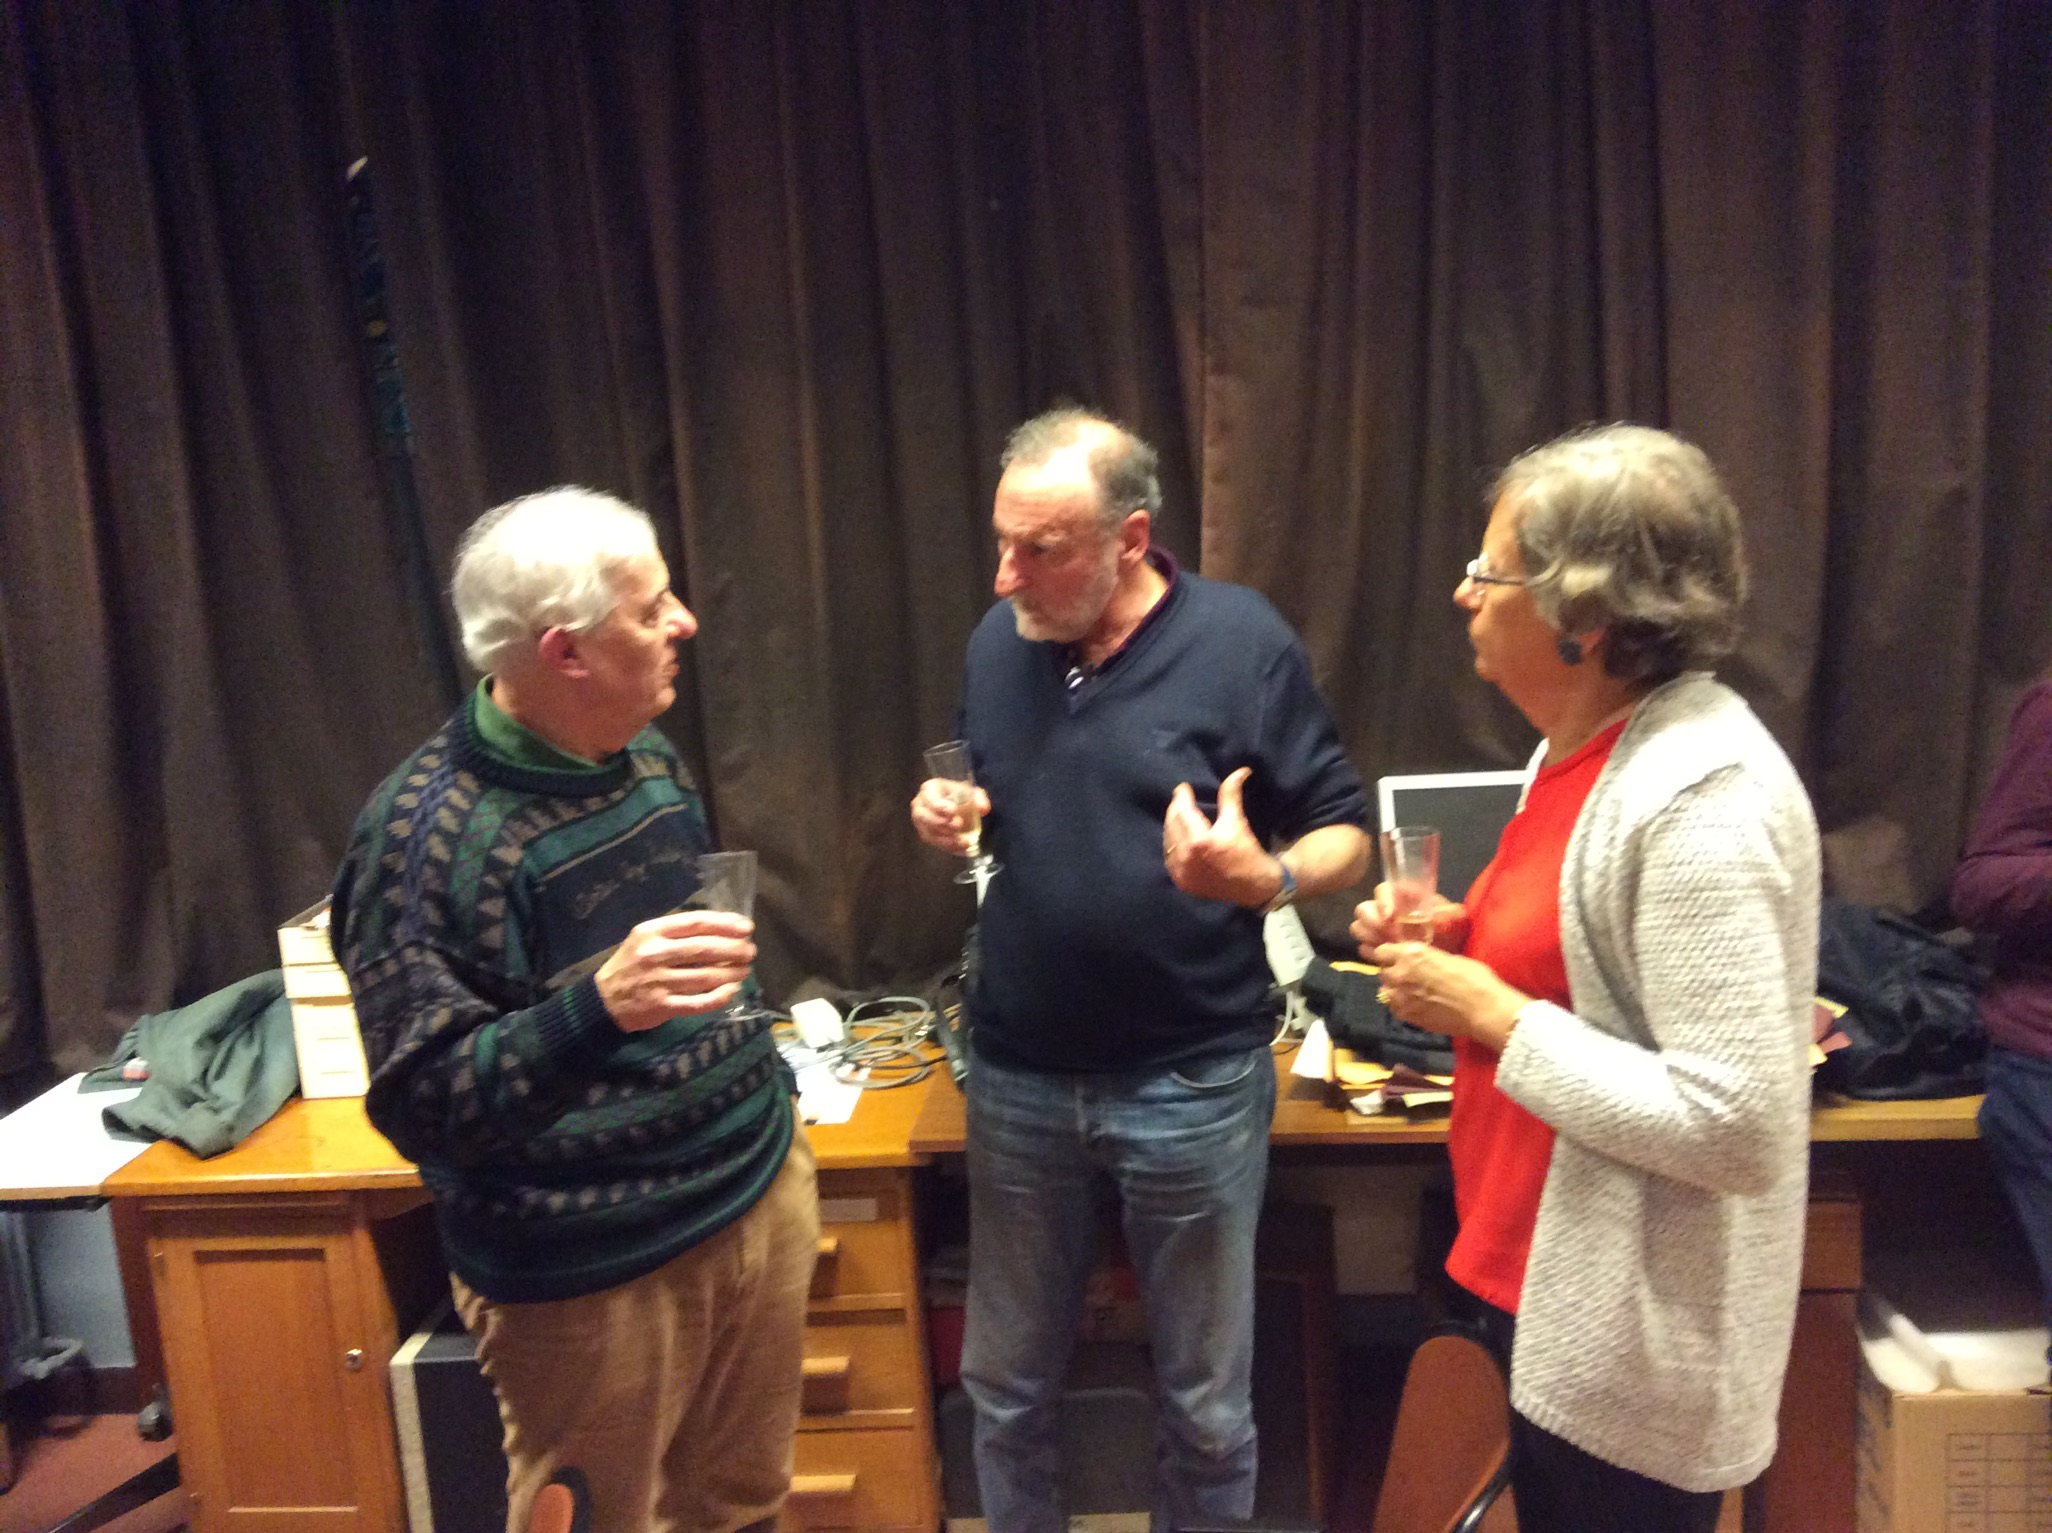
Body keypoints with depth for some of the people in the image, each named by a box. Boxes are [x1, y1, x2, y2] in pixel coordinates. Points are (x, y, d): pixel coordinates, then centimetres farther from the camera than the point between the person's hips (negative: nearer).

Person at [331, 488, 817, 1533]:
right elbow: (420, 1107, -22)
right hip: (588, 1274, -6)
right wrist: (601, 1008, -37)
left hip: (762, 1190, 6)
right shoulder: (426, 829, -20)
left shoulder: (649, 761, 4)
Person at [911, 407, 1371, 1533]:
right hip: (1019, 1077, 4)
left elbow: (1345, 835, -7)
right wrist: (945, 821, -7)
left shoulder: (1240, 642, -11)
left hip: (1190, 1086, -3)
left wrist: (1262, 879, -27)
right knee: (1006, 1385, 20)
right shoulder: (999, 639, 2)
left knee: (1207, 1405, 15)